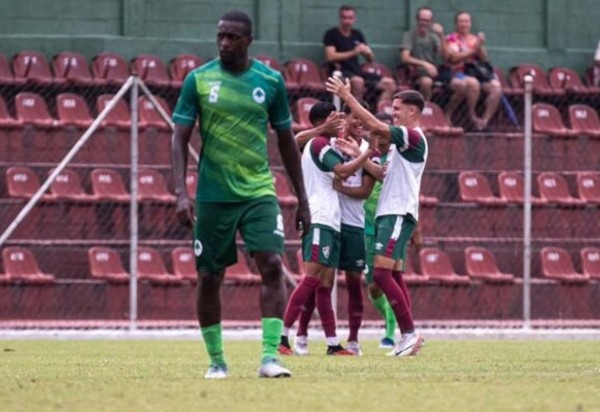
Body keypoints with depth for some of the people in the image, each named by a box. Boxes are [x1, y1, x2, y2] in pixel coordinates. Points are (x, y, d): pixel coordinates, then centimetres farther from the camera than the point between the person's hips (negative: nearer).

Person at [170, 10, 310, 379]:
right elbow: (180, 138, -1)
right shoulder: (198, 80, -1)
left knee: (272, 265, -16)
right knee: (209, 277, 4)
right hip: (213, 195, 0)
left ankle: (270, 356, -15)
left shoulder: (271, 81, 2)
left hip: (259, 192, 0)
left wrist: (302, 200, 10)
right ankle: (216, 360, 18)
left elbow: (286, 141, 10)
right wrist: (181, 193, -13)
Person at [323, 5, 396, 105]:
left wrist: (368, 53, -8)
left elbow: (371, 59, 17)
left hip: (356, 71, 7)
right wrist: (353, 52, -19)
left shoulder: (357, 34, 15)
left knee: (390, 83, -9)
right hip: (339, 72, -7)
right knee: (358, 81, -40)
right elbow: (330, 57, -14)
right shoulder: (331, 34, -1)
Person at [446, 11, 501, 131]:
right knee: (473, 83, -38)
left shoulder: (474, 39, 19)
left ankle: (485, 120, -23)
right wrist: (473, 50, -14)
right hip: (458, 73, -5)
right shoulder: (452, 39, 5)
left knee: (496, 86, -22)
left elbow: (485, 60, 12)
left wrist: (480, 48, -7)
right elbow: (454, 57, -12)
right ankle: (472, 117, -21)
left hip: (476, 73, 5)